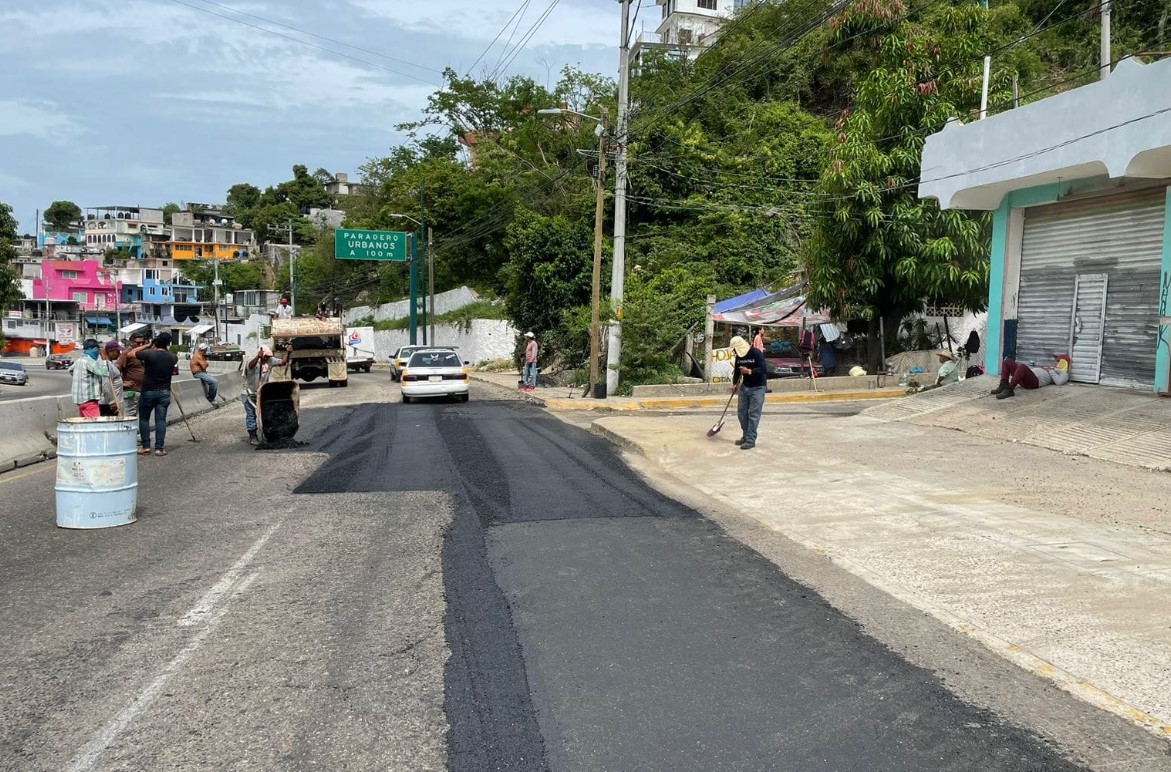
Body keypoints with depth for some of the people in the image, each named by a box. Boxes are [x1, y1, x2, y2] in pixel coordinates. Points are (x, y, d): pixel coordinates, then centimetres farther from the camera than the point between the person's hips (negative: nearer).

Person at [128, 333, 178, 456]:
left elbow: (131, 354, -1)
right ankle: (159, 448, 1)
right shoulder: (172, 358, -2)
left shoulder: (149, 354, -15)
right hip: (164, 392, 2)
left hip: (148, 391, -2)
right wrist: (166, 349, 13)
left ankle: (146, 447, 9)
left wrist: (147, 346, 5)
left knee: (144, 419, 11)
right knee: (161, 420, 4)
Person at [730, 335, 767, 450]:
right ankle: (745, 436, 23)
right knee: (741, 412, 10)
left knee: (753, 414, -8)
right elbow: (737, 370, 15)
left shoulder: (757, 353, -17)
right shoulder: (739, 356, 4)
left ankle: (751, 440, -5)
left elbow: (763, 369, -22)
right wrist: (735, 382, 2)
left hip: (757, 388, -7)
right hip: (744, 387, 7)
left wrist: (749, 371, -34)